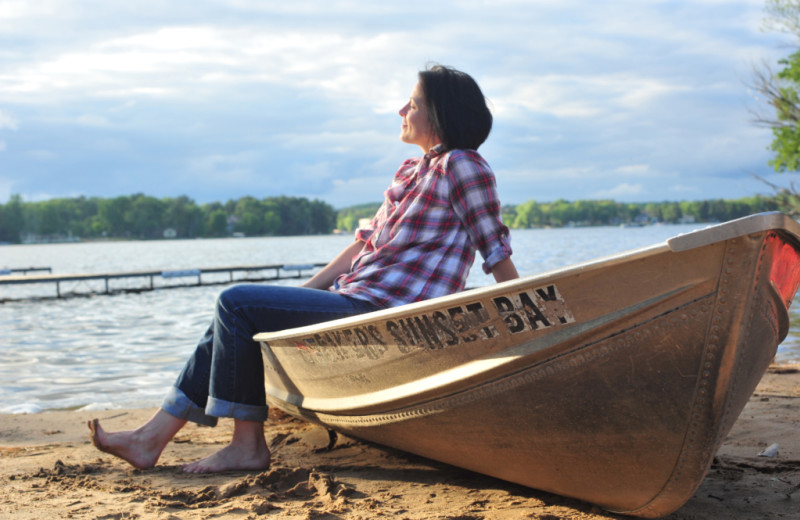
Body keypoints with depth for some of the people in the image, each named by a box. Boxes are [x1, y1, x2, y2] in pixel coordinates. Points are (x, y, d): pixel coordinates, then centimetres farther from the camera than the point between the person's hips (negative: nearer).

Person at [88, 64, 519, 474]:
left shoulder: (462, 166, -9)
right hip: (354, 300, 10)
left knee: (237, 304, -12)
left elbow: (496, 251, -8)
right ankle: (153, 438, 10)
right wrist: (303, 294, 16)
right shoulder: (411, 171, 19)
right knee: (235, 318, 9)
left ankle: (247, 445, -5)